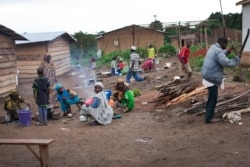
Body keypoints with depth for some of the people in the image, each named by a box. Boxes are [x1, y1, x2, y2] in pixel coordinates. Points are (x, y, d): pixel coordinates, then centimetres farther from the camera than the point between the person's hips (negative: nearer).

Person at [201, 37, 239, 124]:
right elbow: (227, 63, -31)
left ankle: (209, 114, 34)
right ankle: (208, 118, 5)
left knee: (211, 98, 22)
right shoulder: (218, 51, -21)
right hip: (212, 78, -10)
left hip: (208, 76, 10)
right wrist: (236, 59, -15)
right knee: (212, 99, -1)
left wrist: (227, 52, 13)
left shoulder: (213, 47, 10)